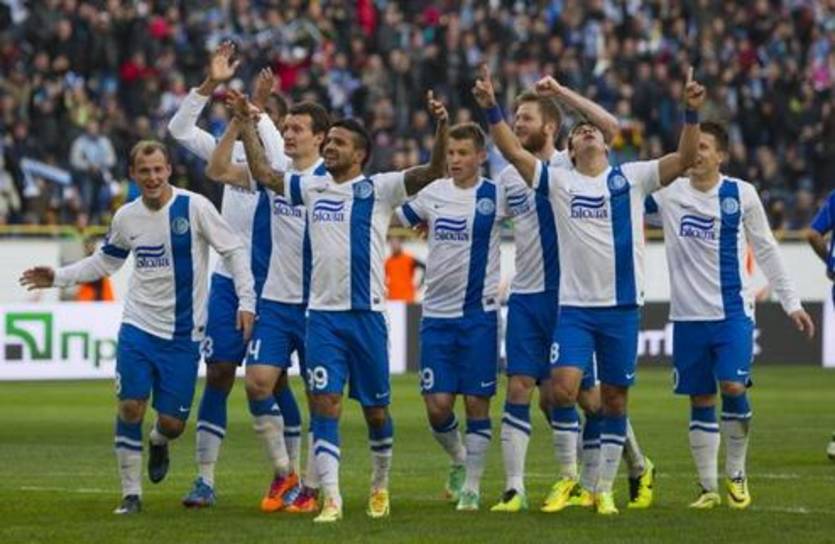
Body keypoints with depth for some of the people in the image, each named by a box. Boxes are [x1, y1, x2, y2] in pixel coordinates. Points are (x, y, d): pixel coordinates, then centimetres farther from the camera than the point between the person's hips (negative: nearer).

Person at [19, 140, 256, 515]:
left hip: (182, 335, -2)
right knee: (131, 406, -9)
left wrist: (246, 301, -12)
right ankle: (131, 494, 5)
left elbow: (234, 251, -5)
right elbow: (105, 261, 20)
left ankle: (159, 443, 36)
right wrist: (58, 278, 11)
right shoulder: (126, 217, 3)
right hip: (138, 326, 2)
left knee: (172, 422, -3)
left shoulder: (194, 207, -9)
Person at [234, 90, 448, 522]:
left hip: (366, 313, -3)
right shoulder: (312, 188, 11)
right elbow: (263, 174, 19)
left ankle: (380, 485, 29)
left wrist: (442, 126, -27)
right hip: (322, 313, 3)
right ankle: (330, 498, -10)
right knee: (324, 405, -8)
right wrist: (247, 124, 14)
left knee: (375, 408, 9)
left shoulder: (379, 188, -2)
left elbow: (433, 171, -12)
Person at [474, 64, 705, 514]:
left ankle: (605, 488, 14)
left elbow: (684, 158, -5)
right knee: (562, 387, -16)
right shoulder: (558, 181, 6)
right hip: (574, 305, 0)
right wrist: (490, 109, -14)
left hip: (622, 306, 0)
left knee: (614, 399, 5)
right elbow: (512, 151, -2)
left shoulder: (631, 177, 4)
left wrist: (691, 113, -18)